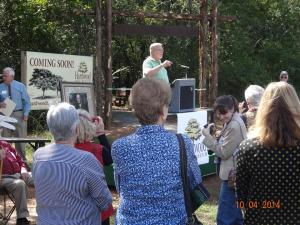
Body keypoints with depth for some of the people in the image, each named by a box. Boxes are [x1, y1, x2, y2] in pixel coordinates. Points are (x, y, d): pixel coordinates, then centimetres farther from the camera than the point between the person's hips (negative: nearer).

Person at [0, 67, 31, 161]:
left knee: (20, 137, 5)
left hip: (19, 114, -1)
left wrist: (26, 114, -7)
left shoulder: (20, 86, 1)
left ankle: (22, 158, 17)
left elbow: (27, 101, 3)